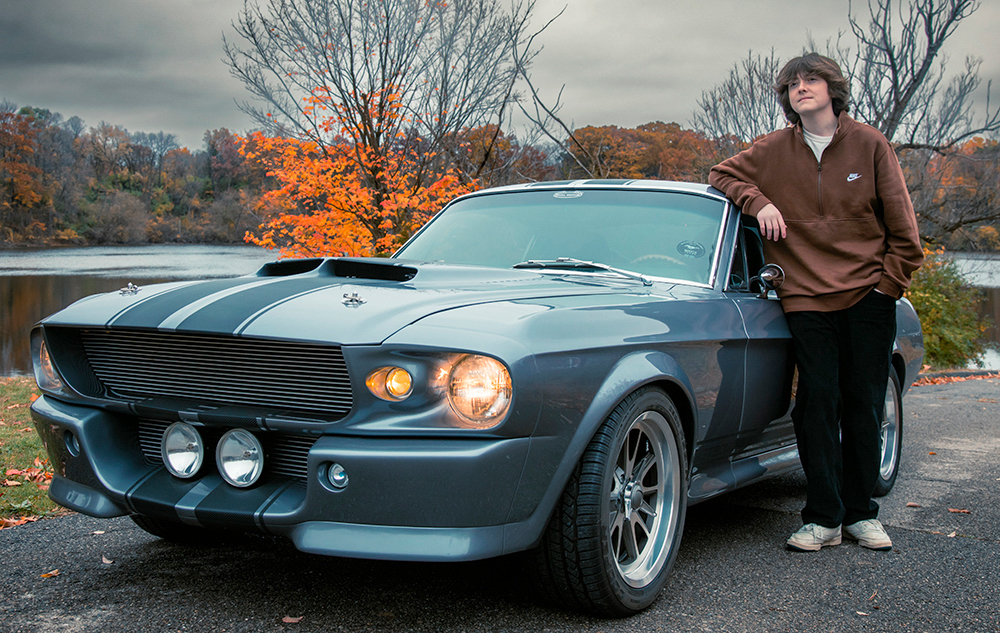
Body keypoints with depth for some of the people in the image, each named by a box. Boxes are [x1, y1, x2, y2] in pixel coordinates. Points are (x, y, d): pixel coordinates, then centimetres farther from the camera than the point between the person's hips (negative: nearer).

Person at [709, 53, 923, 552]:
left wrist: (892, 281, 0)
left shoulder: (869, 144, 1)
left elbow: (901, 223, 5)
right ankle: (823, 518, 3)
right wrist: (758, 201, -4)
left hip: (869, 295, 0)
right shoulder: (775, 150, 3)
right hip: (807, 298, 0)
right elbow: (723, 174, 13)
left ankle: (860, 514, 17)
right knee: (817, 403, -4)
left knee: (864, 405, 5)